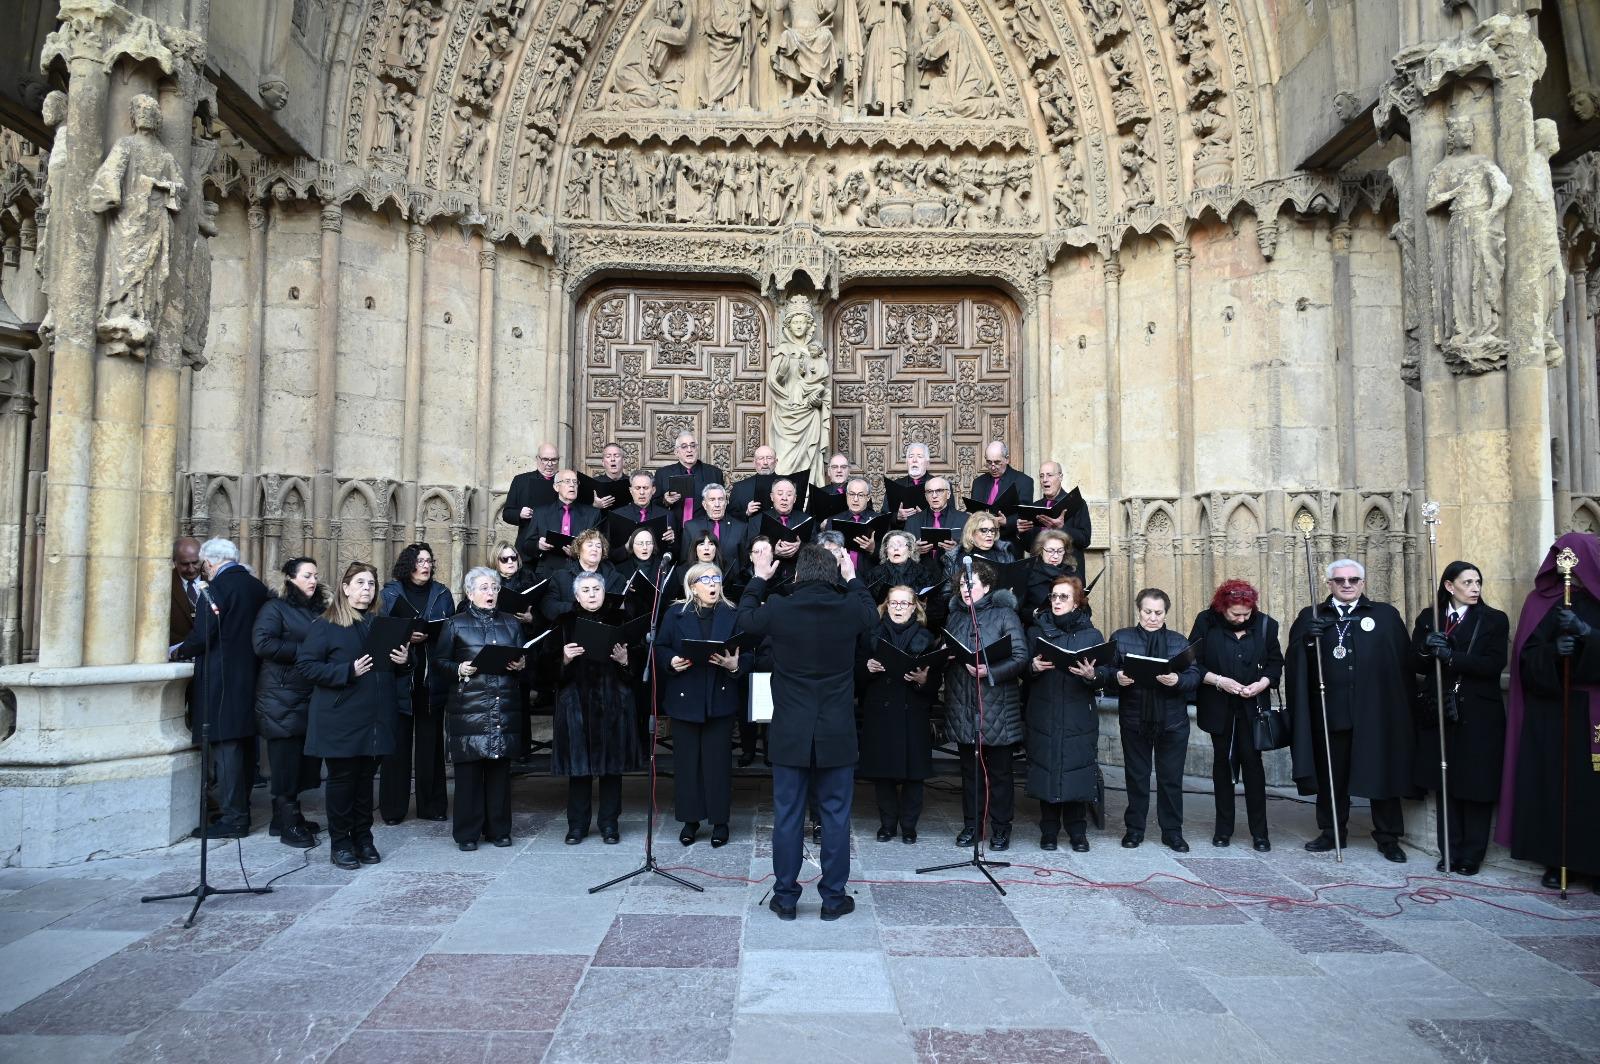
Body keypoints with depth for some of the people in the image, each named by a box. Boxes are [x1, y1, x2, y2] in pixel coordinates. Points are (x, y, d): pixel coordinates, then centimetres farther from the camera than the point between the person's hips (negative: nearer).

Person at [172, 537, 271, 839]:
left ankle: (232, 819, 0)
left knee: (226, 745, -4)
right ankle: (240, 809, 25)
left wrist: (178, 651, 3)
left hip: (222, 681, -8)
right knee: (244, 744, 15)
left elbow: (203, 637, -17)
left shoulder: (216, 588, -13)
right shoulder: (257, 586, 9)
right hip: (250, 677, 8)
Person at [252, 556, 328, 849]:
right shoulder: (275, 608, -4)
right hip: (282, 699, -7)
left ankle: (285, 817, 21)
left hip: (309, 698, 7)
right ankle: (289, 825, 3)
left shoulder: (318, 610, 17)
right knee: (285, 761, -2)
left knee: (301, 760, 10)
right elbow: (262, 643, -17)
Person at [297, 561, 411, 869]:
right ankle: (340, 842, 14)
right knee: (342, 778, 2)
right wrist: (348, 671, -18)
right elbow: (305, 664, -10)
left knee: (366, 777, 10)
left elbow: (398, 666, 21)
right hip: (340, 719, -4)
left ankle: (363, 838, 21)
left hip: (375, 717, 4)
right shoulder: (325, 625, -2)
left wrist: (404, 660, -3)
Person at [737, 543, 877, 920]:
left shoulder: (778, 610, -10)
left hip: (790, 733, 0)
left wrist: (758, 579, 26)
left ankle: (785, 897, 18)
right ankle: (833, 897, 17)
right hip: (837, 734, 0)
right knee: (836, 815, 10)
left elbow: (745, 618, 13)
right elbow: (872, 613, 17)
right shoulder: (849, 610, -8)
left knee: (787, 815, 9)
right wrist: (851, 577, 28)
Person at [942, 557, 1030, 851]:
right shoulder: (955, 617, 13)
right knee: (969, 770, 13)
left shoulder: (1004, 614, -3)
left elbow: (1021, 658, -11)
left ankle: (1001, 827, 18)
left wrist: (990, 671, -22)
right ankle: (971, 824, 25)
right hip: (963, 706, 4)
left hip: (998, 708, -4)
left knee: (999, 771, 6)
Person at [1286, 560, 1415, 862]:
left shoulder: (1387, 616, 6)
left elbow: (1404, 662, 1)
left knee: (1381, 773, 6)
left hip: (1375, 712, -1)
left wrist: (1405, 707, -6)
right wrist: (1306, 640, -19)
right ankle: (1332, 832, 23)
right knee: (1331, 776, 9)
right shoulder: (1310, 617, 8)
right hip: (1330, 711, 1)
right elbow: (1293, 663, 0)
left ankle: (1388, 837, 19)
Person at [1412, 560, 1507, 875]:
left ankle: (1471, 857, 12)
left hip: (1479, 716, -2)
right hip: (1438, 714, 2)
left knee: (1476, 788, 2)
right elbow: (1414, 665, 4)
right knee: (1445, 785, 6)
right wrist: (1427, 649, -16)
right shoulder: (1428, 619, 8)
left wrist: (1450, 656, -20)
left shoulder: (1494, 620, 1)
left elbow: (1494, 664, -11)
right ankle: (1449, 853, 15)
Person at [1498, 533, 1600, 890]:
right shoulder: (1539, 602, 6)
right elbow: (1526, 660, -1)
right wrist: (1553, 650, -20)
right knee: (1552, 784, 1)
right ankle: (1557, 861, 10)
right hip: (1549, 714, 1)